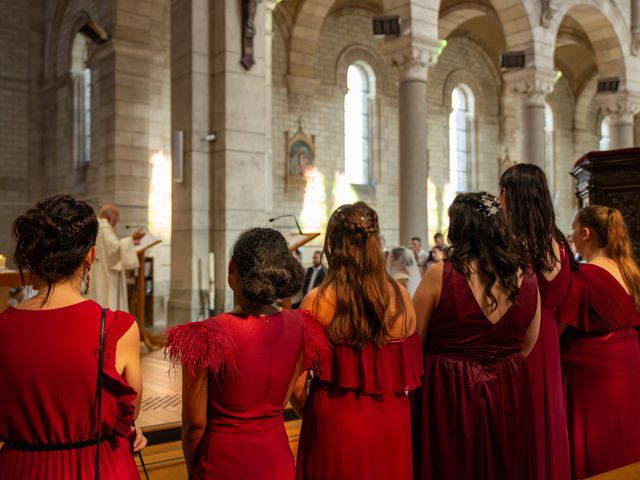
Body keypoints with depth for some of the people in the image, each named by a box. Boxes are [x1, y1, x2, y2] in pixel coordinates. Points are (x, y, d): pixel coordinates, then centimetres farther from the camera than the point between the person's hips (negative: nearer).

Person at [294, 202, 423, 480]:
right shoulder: (400, 296, -5)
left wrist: (310, 415, 8)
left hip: (334, 422, -2)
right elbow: (411, 373, 2)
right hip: (391, 423, 3)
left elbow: (297, 386, -11)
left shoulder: (317, 301, -14)